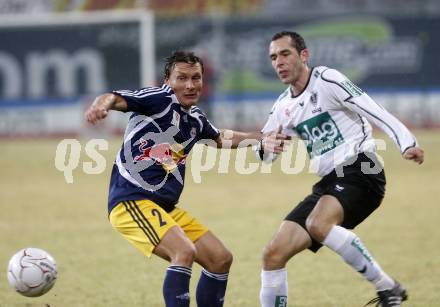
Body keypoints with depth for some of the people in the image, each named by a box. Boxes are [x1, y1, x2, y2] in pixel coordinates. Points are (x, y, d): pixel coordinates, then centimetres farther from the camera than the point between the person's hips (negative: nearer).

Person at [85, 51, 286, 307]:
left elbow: (222, 137, 33)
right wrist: (102, 105, -49)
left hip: (166, 207, 9)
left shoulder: (195, 119, 12)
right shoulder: (160, 99, -11)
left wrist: (263, 138, 29)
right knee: (184, 252, -29)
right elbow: (116, 99, -27)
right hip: (132, 201, -9)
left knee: (221, 259, 9)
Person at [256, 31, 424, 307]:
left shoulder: (326, 80, -7)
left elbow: (373, 111, -15)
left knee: (318, 224, -35)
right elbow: (265, 155, 23)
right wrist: (265, 146, -2)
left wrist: (407, 143, -30)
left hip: (360, 172, -8)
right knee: (274, 254, -3)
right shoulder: (284, 107, 15)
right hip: (329, 182, 8)